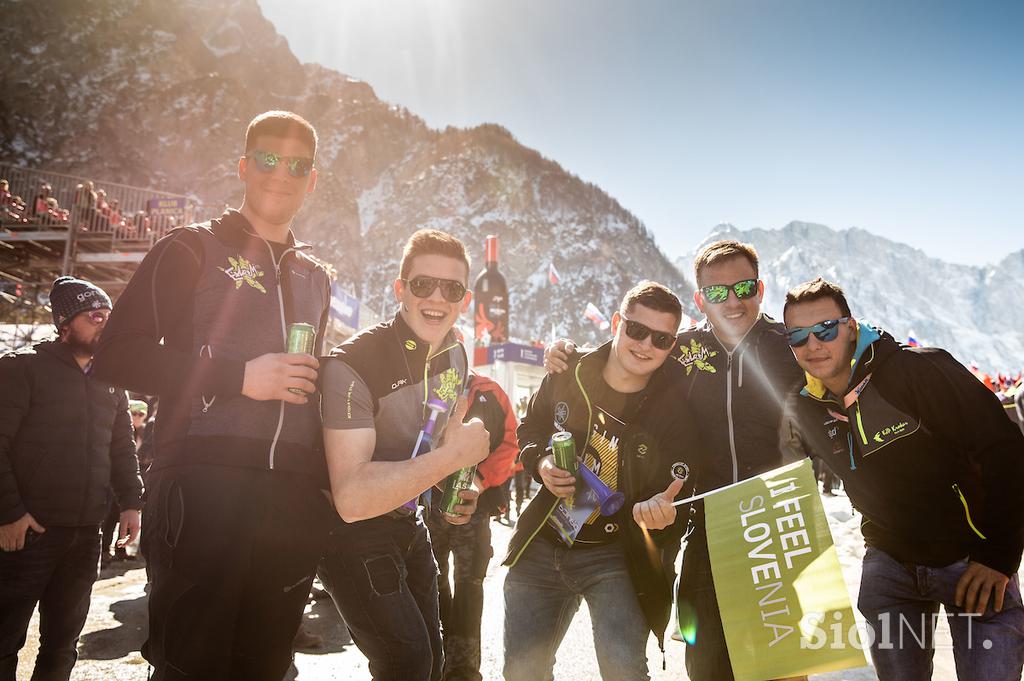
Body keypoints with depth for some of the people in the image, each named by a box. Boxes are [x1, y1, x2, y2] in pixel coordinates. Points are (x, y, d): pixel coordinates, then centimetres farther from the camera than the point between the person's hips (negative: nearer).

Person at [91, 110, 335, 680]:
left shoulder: (316, 277, 20)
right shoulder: (194, 249, 5)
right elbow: (118, 355, -4)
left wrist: (326, 483, 13)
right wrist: (240, 377, -12)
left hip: (294, 498, 5)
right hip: (206, 484, -4)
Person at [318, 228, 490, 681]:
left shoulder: (455, 355, -3)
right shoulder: (353, 364, -27)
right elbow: (352, 498, -35)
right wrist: (452, 456, -32)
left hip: (409, 525, 7)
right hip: (352, 532, -7)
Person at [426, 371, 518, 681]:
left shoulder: (488, 391, -2)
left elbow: (510, 443, -5)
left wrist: (482, 478, -18)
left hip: (474, 502, -1)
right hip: (429, 501, 1)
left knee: (468, 584, 3)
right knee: (433, 582, 11)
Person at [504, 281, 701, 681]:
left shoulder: (675, 408, -13)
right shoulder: (568, 375, -7)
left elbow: (678, 492, -7)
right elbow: (529, 431, 10)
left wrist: (661, 511, -31)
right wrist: (541, 463, -11)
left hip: (615, 557, -3)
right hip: (541, 548, 3)